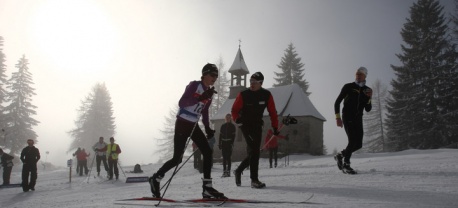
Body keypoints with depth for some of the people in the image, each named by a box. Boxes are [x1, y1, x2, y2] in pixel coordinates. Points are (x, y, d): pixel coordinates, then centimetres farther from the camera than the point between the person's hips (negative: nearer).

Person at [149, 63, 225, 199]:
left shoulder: (209, 92, 9)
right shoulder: (194, 85, -12)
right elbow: (181, 103, -21)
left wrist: (208, 128, 10)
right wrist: (200, 98, -30)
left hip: (193, 126, 7)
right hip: (182, 124, -7)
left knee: (208, 152, -5)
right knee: (177, 158, -6)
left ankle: (207, 188, -3)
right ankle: (156, 179, 16)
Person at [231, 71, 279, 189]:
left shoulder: (266, 95, 0)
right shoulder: (243, 95, -8)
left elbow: (272, 112, 5)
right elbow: (234, 110, -3)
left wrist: (275, 127, 2)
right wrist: (237, 119, -22)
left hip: (257, 126, 4)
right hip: (246, 125, -4)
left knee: (254, 152, 8)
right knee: (254, 151, -14)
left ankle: (238, 171, 30)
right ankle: (254, 180, -7)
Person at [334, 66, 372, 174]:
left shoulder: (367, 90, 11)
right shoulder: (348, 87, -1)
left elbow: (368, 109, 9)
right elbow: (337, 102, -1)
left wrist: (369, 98, -8)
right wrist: (337, 117, -11)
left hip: (358, 119, 5)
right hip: (347, 118, -5)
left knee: (358, 144, 2)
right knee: (352, 141, -18)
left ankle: (340, 155, 24)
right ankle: (346, 165, -6)